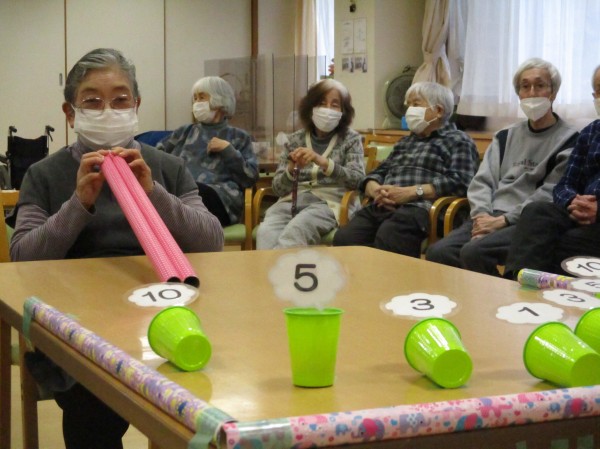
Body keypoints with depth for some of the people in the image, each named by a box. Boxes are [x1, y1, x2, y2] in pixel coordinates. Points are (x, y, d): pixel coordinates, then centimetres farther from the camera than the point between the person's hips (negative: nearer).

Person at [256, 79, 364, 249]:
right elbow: (278, 188, 13)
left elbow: (358, 179, -5)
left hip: (330, 202, -3)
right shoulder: (295, 140, 17)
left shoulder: (351, 139, 11)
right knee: (266, 233, -34)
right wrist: (292, 170, -10)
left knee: (296, 229, -38)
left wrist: (321, 161, -18)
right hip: (292, 200, 3)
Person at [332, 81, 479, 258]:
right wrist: (376, 190, 2)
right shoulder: (405, 142, 36)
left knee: (384, 243, -37)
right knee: (343, 239, -26)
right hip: (380, 208, 6)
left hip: (419, 210, -6)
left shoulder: (458, 141, 13)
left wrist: (412, 192, -12)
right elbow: (379, 172, 27)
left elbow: (459, 182, -4)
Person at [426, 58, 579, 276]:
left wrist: (503, 220, -14)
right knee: (438, 252, -22)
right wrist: (482, 216, -8)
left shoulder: (568, 140, 2)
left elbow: (551, 195, -8)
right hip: (490, 218, 5)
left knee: (474, 252, -32)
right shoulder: (505, 137, 20)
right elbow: (482, 181, 13)